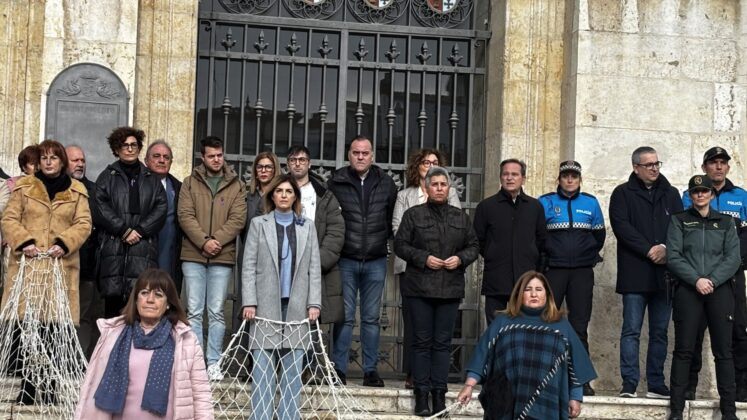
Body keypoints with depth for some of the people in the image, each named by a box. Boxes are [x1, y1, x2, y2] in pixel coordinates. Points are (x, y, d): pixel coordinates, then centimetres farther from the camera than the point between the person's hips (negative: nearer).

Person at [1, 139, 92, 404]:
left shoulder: (77, 191, 12)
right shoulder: (23, 186, 12)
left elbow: (83, 224, 5)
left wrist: (64, 243, -12)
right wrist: (24, 242, -11)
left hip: (61, 265, 0)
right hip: (27, 262, 0)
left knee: (53, 327, -4)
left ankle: (50, 387, 3)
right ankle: (29, 386, 1)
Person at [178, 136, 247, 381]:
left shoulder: (236, 186, 9)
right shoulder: (190, 183, 9)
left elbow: (238, 219, -1)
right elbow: (185, 215, -1)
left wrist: (216, 240, -13)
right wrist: (203, 241, -14)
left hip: (223, 258, 0)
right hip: (193, 256, 0)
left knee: (216, 312, 2)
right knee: (194, 311, 1)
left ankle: (214, 362, 6)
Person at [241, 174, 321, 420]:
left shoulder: (307, 227, 13)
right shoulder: (259, 224, 8)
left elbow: (314, 268, 8)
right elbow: (249, 266, 3)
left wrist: (314, 303, -1)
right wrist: (249, 302, -7)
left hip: (296, 305, 2)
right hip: (266, 305, -1)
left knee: (293, 369, 1)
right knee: (262, 369, -3)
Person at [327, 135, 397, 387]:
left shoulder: (386, 184, 7)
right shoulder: (336, 183, 1)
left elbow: (394, 219, 14)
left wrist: (382, 240, 5)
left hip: (376, 261, 2)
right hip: (345, 260, -2)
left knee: (371, 318, 6)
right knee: (344, 316, -1)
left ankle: (371, 370, 12)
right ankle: (339, 369, 5)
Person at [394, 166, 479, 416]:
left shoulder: (460, 217, 12)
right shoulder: (413, 215, 3)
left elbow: (474, 246, 14)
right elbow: (400, 245, 0)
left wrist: (460, 258, -5)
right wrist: (424, 258, -12)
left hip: (450, 288, 2)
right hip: (420, 287, -2)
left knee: (443, 342, 3)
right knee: (422, 341, 0)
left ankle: (439, 393, 8)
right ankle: (421, 394, 4)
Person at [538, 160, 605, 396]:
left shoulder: (590, 203, 9)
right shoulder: (546, 202, 2)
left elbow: (599, 234, 15)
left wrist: (590, 256, 7)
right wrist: (544, 256, 0)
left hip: (582, 272, 2)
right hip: (553, 270, -1)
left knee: (580, 325, 2)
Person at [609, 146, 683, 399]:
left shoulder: (670, 194, 15)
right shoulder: (623, 194, 3)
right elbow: (621, 226, -9)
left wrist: (667, 249, -9)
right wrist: (649, 250, -14)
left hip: (664, 272, 4)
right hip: (635, 274, -4)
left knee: (660, 331, 7)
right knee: (632, 330, -4)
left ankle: (656, 385, 12)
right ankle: (629, 384, -1)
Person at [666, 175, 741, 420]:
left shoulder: (726, 222, 14)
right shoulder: (679, 221, 10)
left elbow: (733, 258, 3)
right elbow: (673, 256, 0)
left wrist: (713, 280, -11)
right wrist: (696, 280, -13)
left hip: (720, 290, 1)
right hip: (688, 290, -1)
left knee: (723, 350, -1)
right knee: (683, 349, -2)